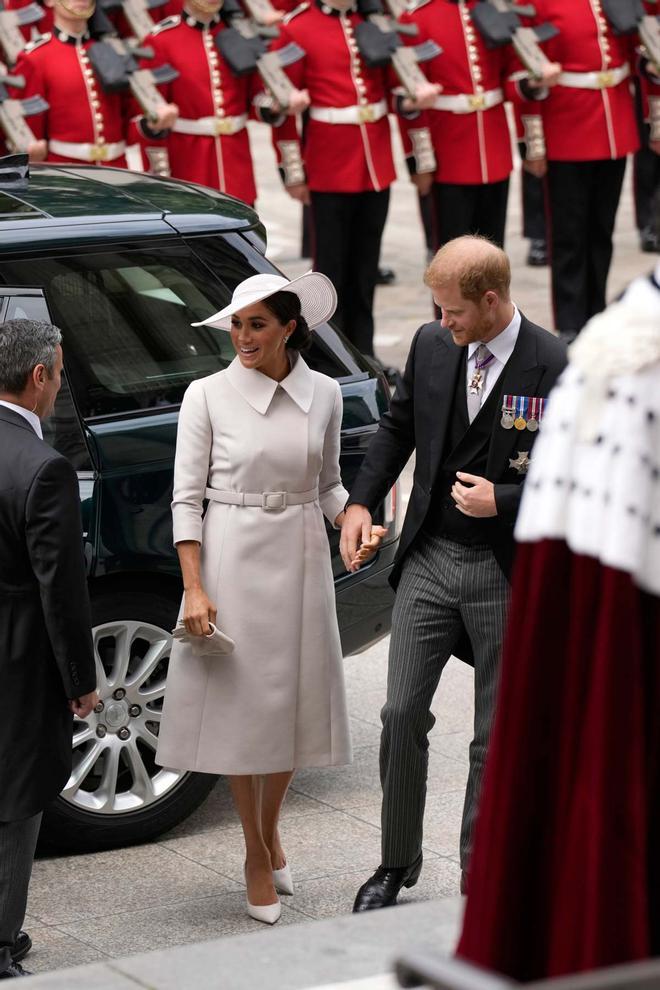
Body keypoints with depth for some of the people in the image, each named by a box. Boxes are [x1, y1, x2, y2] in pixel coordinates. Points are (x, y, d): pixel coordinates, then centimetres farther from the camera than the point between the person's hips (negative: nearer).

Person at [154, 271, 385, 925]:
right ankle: (257, 857, 16)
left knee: (292, 702, 10)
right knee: (241, 706, 2)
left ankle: (270, 826, 35)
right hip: (231, 558, -3)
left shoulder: (323, 395, 3)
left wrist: (353, 522, -7)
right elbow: (186, 498, -5)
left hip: (299, 558, 3)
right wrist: (194, 588, -12)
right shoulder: (208, 396, -6)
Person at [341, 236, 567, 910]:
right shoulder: (432, 346, 2)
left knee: (496, 739, 6)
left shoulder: (556, 369, -13)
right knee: (402, 715, 2)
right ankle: (396, 865, 18)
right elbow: (398, 426, 17)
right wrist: (361, 501, 5)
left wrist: (502, 500, -20)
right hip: (430, 558, 4)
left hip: (506, 574, -4)